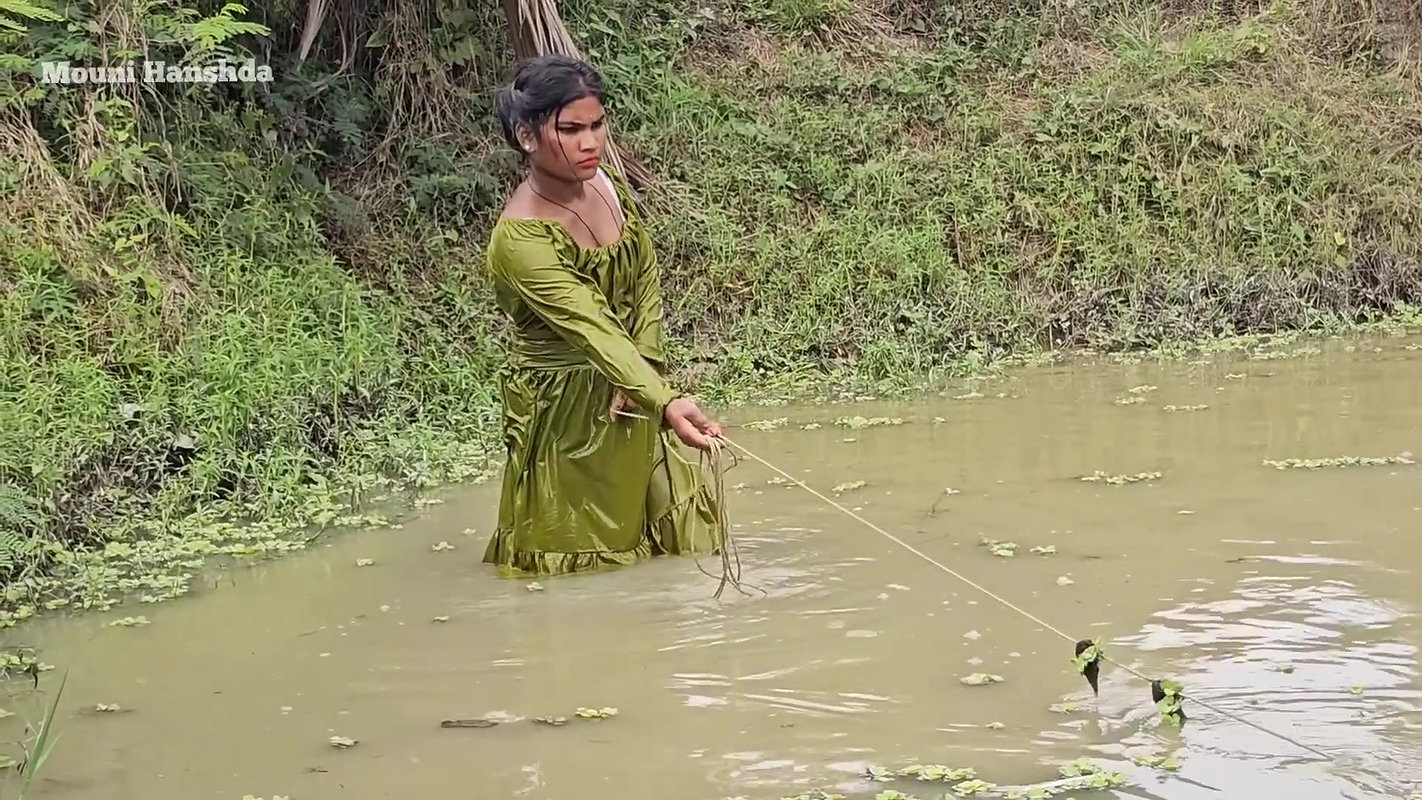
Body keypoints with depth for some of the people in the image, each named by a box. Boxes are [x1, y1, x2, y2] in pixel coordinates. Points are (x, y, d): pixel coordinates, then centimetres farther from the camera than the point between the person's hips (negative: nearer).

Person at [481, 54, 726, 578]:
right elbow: (591, 328, -39)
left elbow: (646, 277, 2)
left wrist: (642, 369, -12)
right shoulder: (521, 239, -30)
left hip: (626, 392, 7)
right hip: (564, 403, -7)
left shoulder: (606, 183, -7)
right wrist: (666, 403, -50)